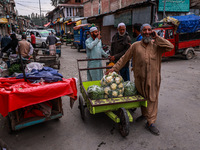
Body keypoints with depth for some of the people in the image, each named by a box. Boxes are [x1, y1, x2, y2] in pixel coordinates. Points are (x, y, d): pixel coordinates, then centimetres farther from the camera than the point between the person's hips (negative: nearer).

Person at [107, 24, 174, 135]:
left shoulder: (156, 45, 4)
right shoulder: (136, 46, 4)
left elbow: (170, 47, -10)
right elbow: (124, 58, 6)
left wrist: (157, 38, -9)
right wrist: (115, 68, 3)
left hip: (153, 77, -1)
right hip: (140, 77, 1)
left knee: (152, 99, 2)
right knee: (142, 97, 15)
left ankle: (150, 123, 12)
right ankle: (144, 114, 38)